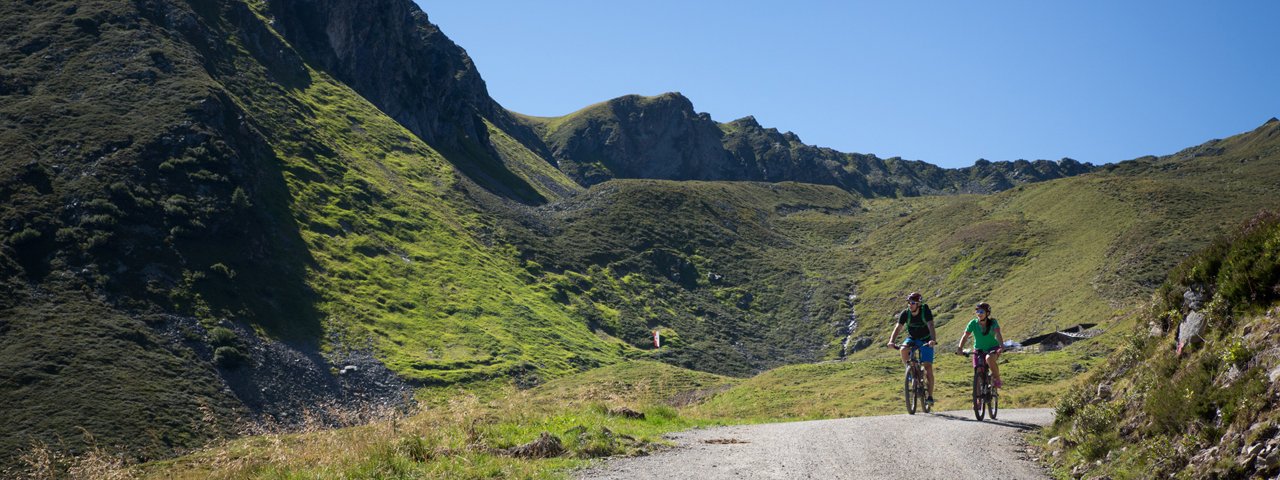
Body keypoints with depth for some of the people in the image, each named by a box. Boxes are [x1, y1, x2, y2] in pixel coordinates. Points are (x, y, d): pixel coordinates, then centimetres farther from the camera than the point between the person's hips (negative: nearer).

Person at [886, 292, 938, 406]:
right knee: (903, 350, -33)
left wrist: (933, 340, -53)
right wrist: (891, 341, -42)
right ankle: (909, 370, -7)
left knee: (928, 368, -12)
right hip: (912, 339, 2)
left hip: (925, 341, -2)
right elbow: (898, 328, -24)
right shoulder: (905, 314, -15)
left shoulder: (925, 311, -22)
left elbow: (931, 326, -35)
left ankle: (930, 396, -5)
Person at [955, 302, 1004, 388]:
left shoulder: (993, 322, -15)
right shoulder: (973, 323, -10)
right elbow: (965, 336, -16)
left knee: (989, 358, -36)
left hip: (992, 348, -3)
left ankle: (996, 378, -13)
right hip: (979, 350, 3)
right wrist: (960, 348, -32)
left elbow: (998, 334, -30)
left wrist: (1001, 346, -48)